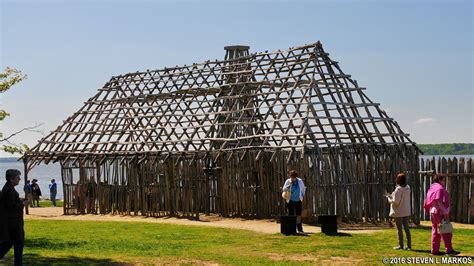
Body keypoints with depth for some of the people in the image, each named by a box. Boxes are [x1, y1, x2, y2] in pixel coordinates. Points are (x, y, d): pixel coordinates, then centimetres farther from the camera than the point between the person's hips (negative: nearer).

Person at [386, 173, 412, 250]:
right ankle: (409, 245, 13)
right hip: (406, 211, 7)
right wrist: (392, 195, 13)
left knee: (399, 228, 4)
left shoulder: (398, 189, -21)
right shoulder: (408, 188, 2)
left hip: (399, 212, -7)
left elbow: (396, 201, -21)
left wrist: (389, 198, -3)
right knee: (406, 227, 12)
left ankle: (401, 245, 10)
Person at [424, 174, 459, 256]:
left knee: (435, 232, 10)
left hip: (433, 212, 10)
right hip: (439, 212, -10)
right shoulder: (440, 188, -12)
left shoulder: (432, 188, 17)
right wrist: (445, 213, -21)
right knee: (446, 232, -6)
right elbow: (439, 202, -21)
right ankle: (448, 250, -6)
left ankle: (434, 250, 10)